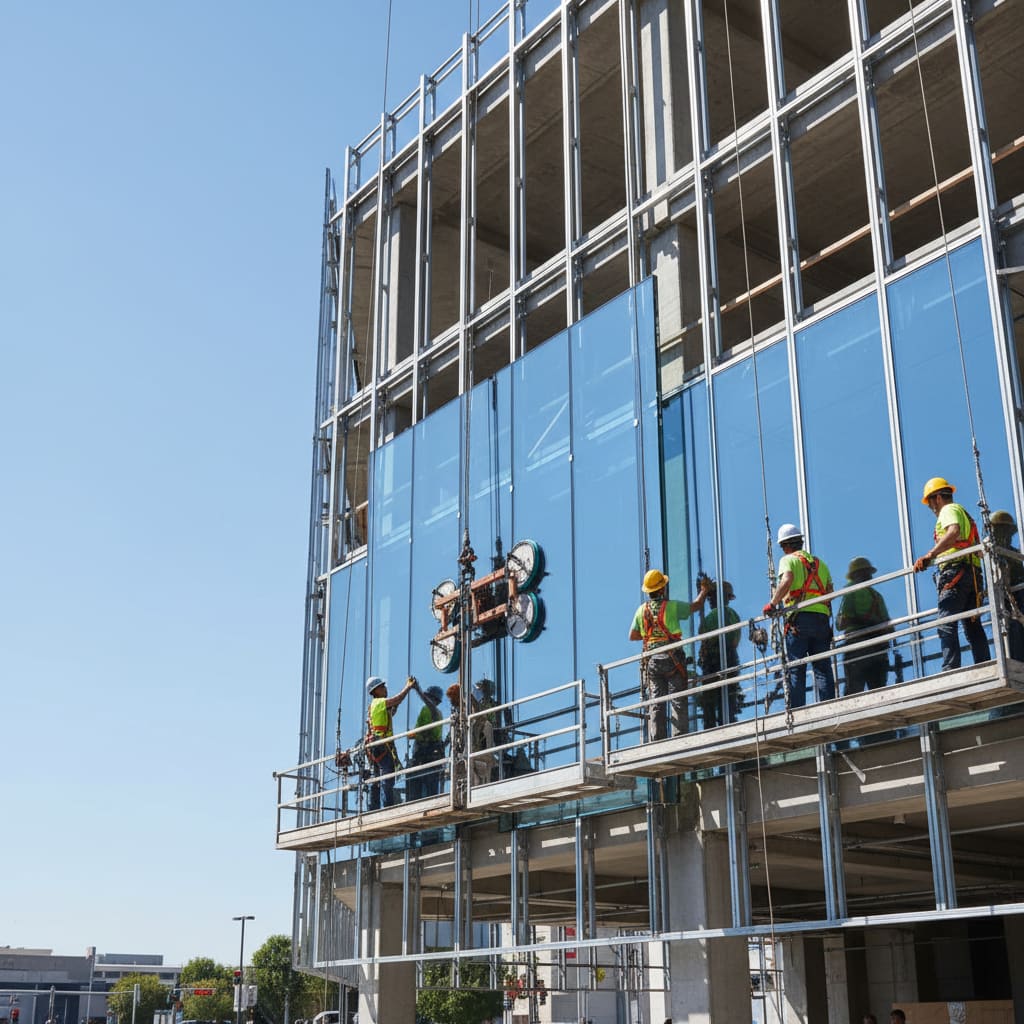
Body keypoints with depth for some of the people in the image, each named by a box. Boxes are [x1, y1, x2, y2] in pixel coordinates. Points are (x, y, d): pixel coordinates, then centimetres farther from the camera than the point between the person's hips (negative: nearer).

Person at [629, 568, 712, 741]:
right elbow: (696, 605, 7)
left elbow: (632, 636, 11)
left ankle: (656, 740, -3)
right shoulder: (672, 607, -6)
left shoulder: (642, 610, 6)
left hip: (652, 660, 4)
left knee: (656, 703, 3)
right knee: (678, 701, -2)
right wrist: (704, 590, 25)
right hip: (672, 659, -4)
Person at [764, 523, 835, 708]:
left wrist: (772, 604, -9)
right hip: (822, 618, 4)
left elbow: (787, 580, -16)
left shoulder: (789, 560, 5)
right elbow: (830, 592, 14)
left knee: (796, 670, -5)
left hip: (799, 618, -4)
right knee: (823, 668, 3)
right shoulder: (820, 563, 23)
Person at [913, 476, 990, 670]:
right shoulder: (964, 514, 31)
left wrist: (929, 555, -27)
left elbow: (954, 532, -20)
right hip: (973, 573, 10)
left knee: (946, 625, -16)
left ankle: (950, 670, -27)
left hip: (954, 571, -9)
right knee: (973, 626, 6)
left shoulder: (949, 510, 3)